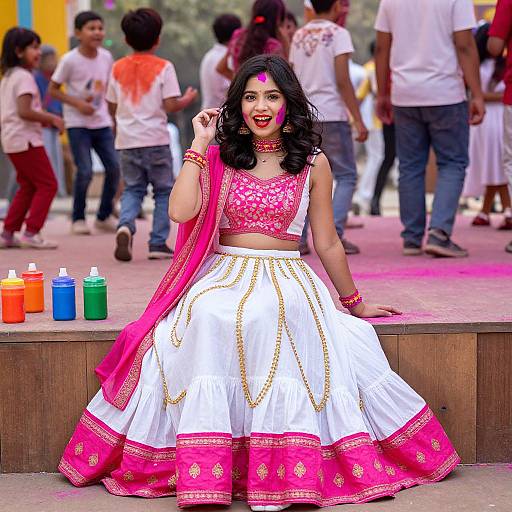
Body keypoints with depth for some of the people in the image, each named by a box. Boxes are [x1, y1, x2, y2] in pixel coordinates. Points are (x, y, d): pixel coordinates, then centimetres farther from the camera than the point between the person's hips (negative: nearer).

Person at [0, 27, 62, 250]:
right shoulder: (24, 77, -14)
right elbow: (24, 111, -24)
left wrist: (44, 119, 15)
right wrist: (51, 119, -14)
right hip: (26, 139, -10)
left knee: (28, 186, 16)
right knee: (47, 184, -3)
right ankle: (31, 233, -7)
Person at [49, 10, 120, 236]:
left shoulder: (106, 57, 2)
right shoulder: (70, 60, -12)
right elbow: (53, 90, -7)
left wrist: (111, 117, 10)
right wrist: (78, 103, -18)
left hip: (102, 122, 5)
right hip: (77, 123, -5)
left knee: (114, 167, 1)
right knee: (85, 171, -11)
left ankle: (104, 216, 18)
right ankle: (78, 219, 7)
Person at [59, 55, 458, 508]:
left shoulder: (312, 163, 8)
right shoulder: (219, 156, 9)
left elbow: (327, 243, 14)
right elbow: (181, 211, -9)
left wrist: (355, 302, 20)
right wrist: (200, 145, -2)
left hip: (287, 279, -1)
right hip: (223, 275, 1)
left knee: (265, 319, -37)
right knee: (206, 320, -35)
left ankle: (288, 468, -33)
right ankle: (204, 470, -35)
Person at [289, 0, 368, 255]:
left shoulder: (299, 35, 13)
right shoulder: (338, 33, -5)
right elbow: (342, 81, -12)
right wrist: (358, 119, -11)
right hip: (331, 115, -6)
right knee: (346, 176, 3)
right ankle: (335, 234, -7)